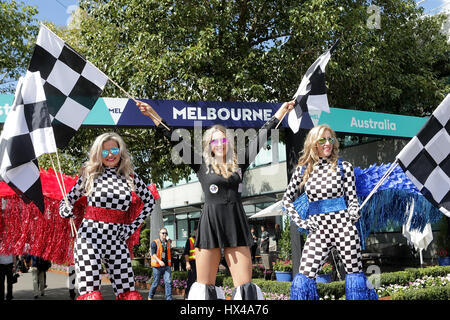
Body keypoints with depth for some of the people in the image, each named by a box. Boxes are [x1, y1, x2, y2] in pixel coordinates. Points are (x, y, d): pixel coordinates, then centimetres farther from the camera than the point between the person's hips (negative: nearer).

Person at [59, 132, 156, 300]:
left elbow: (150, 201, 21)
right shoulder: (90, 174, 7)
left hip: (117, 240, 2)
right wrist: (65, 210, -9)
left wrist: (134, 225, 10)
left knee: (128, 293, -3)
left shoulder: (130, 176, 10)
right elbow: (68, 199, 15)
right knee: (90, 291, -12)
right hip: (90, 237, -2)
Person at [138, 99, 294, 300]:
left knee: (245, 286, -2)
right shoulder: (202, 163, 7)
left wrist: (282, 110, 26)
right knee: (205, 286, 0)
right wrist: (154, 116, 3)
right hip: (210, 224, -2)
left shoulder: (239, 161, 12)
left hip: (237, 224, 2)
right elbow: (176, 140, 6)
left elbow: (262, 135, 18)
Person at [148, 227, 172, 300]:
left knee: (168, 282, -9)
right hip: (157, 267, -4)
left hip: (167, 266, 4)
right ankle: (150, 297, 26)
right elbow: (153, 254, -16)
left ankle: (169, 298, -10)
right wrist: (159, 261, -28)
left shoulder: (168, 243, 11)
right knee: (156, 282, 5)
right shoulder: (155, 243, -5)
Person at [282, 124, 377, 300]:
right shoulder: (303, 170, 10)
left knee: (355, 273, 2)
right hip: (318, 229, 1)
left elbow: (352, 198, 6)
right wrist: (300, 222, 6)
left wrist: (354, 213, -15)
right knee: (304, 276, -6)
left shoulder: (344, 166, 7)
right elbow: (287, 199, 17)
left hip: (343, 225, -1)